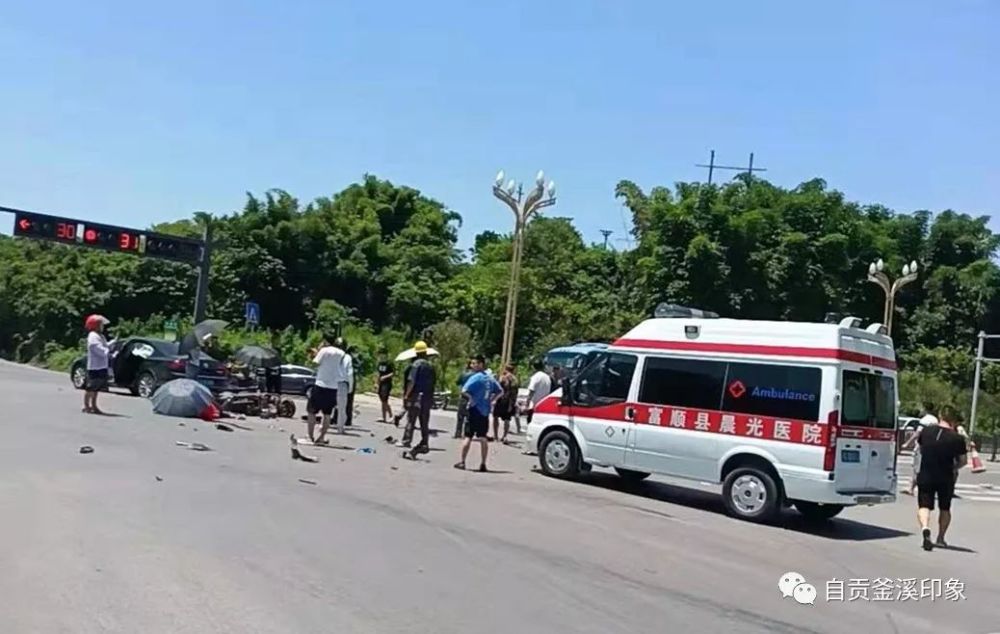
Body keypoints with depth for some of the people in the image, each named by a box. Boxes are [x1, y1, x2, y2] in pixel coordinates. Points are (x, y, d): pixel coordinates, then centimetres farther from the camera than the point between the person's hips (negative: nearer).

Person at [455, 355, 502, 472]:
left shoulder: (476, 377, -13)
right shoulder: (490, 378, 9)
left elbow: (464, 391, -23)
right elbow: (500, 391, 17)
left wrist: (471, 398, -6)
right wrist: (491, 400, 12)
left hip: (475, 409, -6)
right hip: (485, 411, 6)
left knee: (468, 437, 0)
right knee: (483, 438, 9)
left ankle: (462, 462, 3)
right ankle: (483, 464, 9)